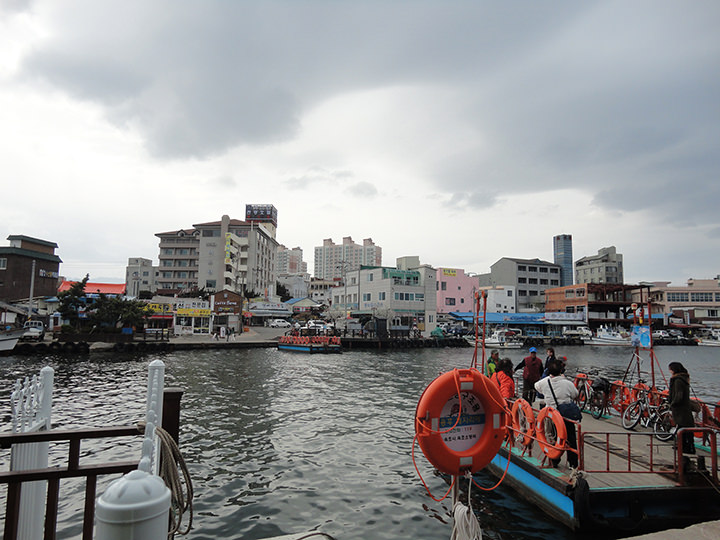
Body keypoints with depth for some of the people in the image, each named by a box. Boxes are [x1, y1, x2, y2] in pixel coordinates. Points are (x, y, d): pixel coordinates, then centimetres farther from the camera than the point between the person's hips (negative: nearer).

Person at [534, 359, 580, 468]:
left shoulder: (544, 382, -12)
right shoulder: (567, 383, -19)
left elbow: (536, 386, 12)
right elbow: (575, 395, 0)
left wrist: (549, 377, 14)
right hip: (567, 414, -2)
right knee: (571, 438, 13)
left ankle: (554, 461, 25)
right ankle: (572, 462, 20)